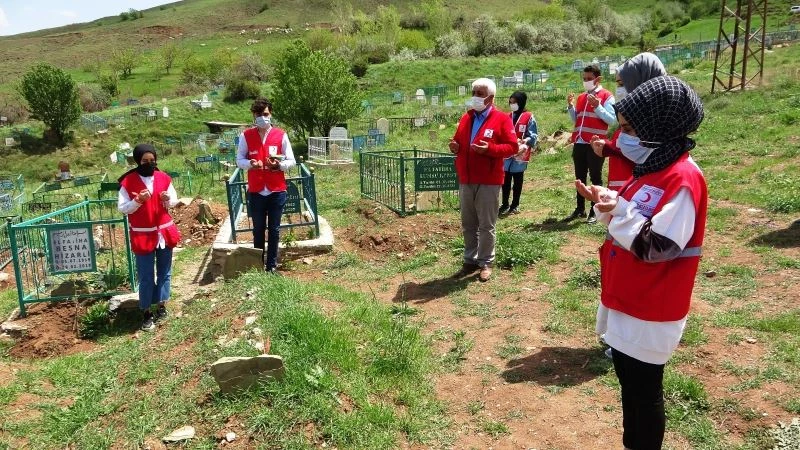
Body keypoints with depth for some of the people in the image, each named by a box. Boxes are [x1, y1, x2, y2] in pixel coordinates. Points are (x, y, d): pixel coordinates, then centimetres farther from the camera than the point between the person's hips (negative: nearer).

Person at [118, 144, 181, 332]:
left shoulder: (163, 178, 1)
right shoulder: (128, 181, -8)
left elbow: (175, 200, 10)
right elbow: (122, 208, -7)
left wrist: (167, 200, -13)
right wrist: (138, 201, -24)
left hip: (164, 232, 4)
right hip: (143, 235, -3)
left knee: (164, 272, 13)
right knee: (146, 276, 2)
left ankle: (161, 306, 26)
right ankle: (147, 314, 11)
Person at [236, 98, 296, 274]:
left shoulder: (281, 135, 0)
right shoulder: (246, 136, 2)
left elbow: (291, 161, 1)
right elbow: (239, 160, 4)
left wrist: (279, 165, -19)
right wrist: (250, 164, -17)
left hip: (277, 191, 0)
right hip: (256, 191, 0)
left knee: (274, 230, 6)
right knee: (258, 230, 9)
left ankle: (272, 266, 16)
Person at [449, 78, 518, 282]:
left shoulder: (502, 119, -5)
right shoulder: (466, 118, 13)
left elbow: (512, 147, -10)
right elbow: (458, 141, 23)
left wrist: (490, 149, -23)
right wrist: (455, 147, -1)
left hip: (489, 181, -6)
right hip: (465, 180, 6)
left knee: (486, 225, 3)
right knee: (468, 224, 11)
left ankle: (485, 263, 14)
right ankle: (470, 261, 22)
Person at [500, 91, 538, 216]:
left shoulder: (529, 118, -4)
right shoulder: (508, 117, 10)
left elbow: (533, 136, -7)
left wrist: (525, 142, -24)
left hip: (520, 154, -4)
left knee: (517, 181, 8)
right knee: (505, 180, 5)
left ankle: (515, 205, 18)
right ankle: (505, 204, 15)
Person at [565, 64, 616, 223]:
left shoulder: (607, 96, -3)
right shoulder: (581, 97, 17)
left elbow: (612, 120, -11)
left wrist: (597, 107, -20)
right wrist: (570, 106, 5)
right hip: (579, 143, 7)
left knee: (595, 177, 0)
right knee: (580, 177, 11)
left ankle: (595, 211, 4)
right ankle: (580, 209, 20)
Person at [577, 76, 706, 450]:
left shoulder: (683, 179, -21)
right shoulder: (649, 170, 8)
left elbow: (658, 248, -24)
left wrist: (619, 211, -24)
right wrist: (608, 204, -1)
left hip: (649, 313, -9)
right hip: (626, 302, 9)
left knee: (645, 392, 7)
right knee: (628, 383, 21)